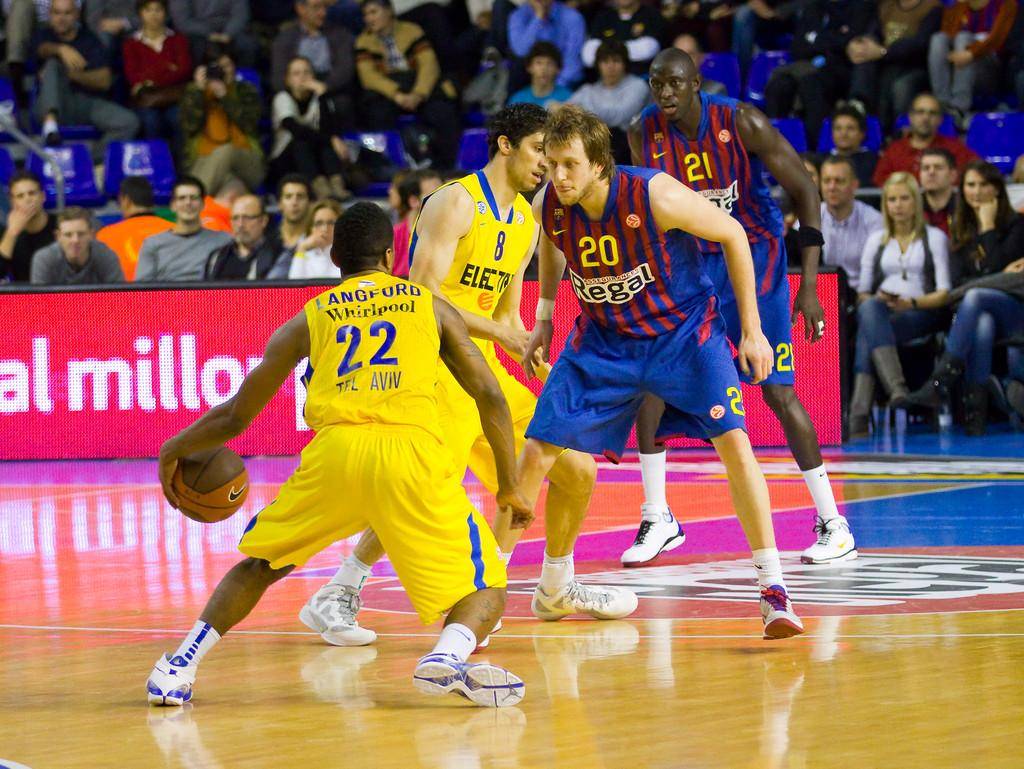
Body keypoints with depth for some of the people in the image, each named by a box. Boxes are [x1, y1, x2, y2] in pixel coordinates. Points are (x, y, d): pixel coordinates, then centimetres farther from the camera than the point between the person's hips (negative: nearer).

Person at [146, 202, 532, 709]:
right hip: (413, 449, -1)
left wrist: (174, 450, 45)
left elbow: (236, 416, 27)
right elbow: (490, 397, 16)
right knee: (485, 593, 9)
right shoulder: (430, 306, 23)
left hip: (336, 448, 1)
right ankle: (449, 657, -24)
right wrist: (509, 487, 25)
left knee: (261, 565, 25)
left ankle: (180, 666, 10)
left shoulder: (310, 318, 23)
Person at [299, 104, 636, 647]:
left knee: (576, 471, 8)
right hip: (432, 359, -8)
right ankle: (334, 599, -13)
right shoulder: (456, 203, -11)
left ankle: (555, 592, 28)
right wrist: (500, 333, -23)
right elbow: (424, 294, -20)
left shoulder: (527, 224, 15)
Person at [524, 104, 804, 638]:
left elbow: (733, 235, -13)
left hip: (683, 328, -3)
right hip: (603, 338, 3)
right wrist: (544, 319, 9)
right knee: (536, 453, -5)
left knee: (732, 439, -21)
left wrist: (752, 330, -11)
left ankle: (773, 590, -14)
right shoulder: (547, 206, -16)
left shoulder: (656, 196, -29)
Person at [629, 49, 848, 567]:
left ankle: (833, 524, 3)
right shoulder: (644, 134, -8)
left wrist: (809, 285, -17)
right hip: (689, 260, 4)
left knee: (778, 392, -8)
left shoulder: (742, 124, -20)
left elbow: (804, 192, -13)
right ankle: (658, 519, 4)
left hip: (753, 257, -4)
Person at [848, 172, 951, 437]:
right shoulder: (876, 240, 25)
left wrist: (911, 302, -14)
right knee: (869, 309, -39)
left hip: (923, 314, -2)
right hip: (880, 314, 3)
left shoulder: (934, 237, 15)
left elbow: (944, 292, 5)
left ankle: (859, 417, -50)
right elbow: (863, 291, 20)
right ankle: (896, 387, -55)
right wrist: (874, 301, -5)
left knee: (867, 333, -36)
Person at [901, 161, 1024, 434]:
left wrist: (988, 228, -6)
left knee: (975, 296, -36)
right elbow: (957, 281, 3)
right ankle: (974, 409, -47)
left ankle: (940, 385, -49)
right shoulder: (961, 230, 15)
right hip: (979, 312, 2)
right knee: (982, 326, -37)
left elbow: (993, 268, -11)